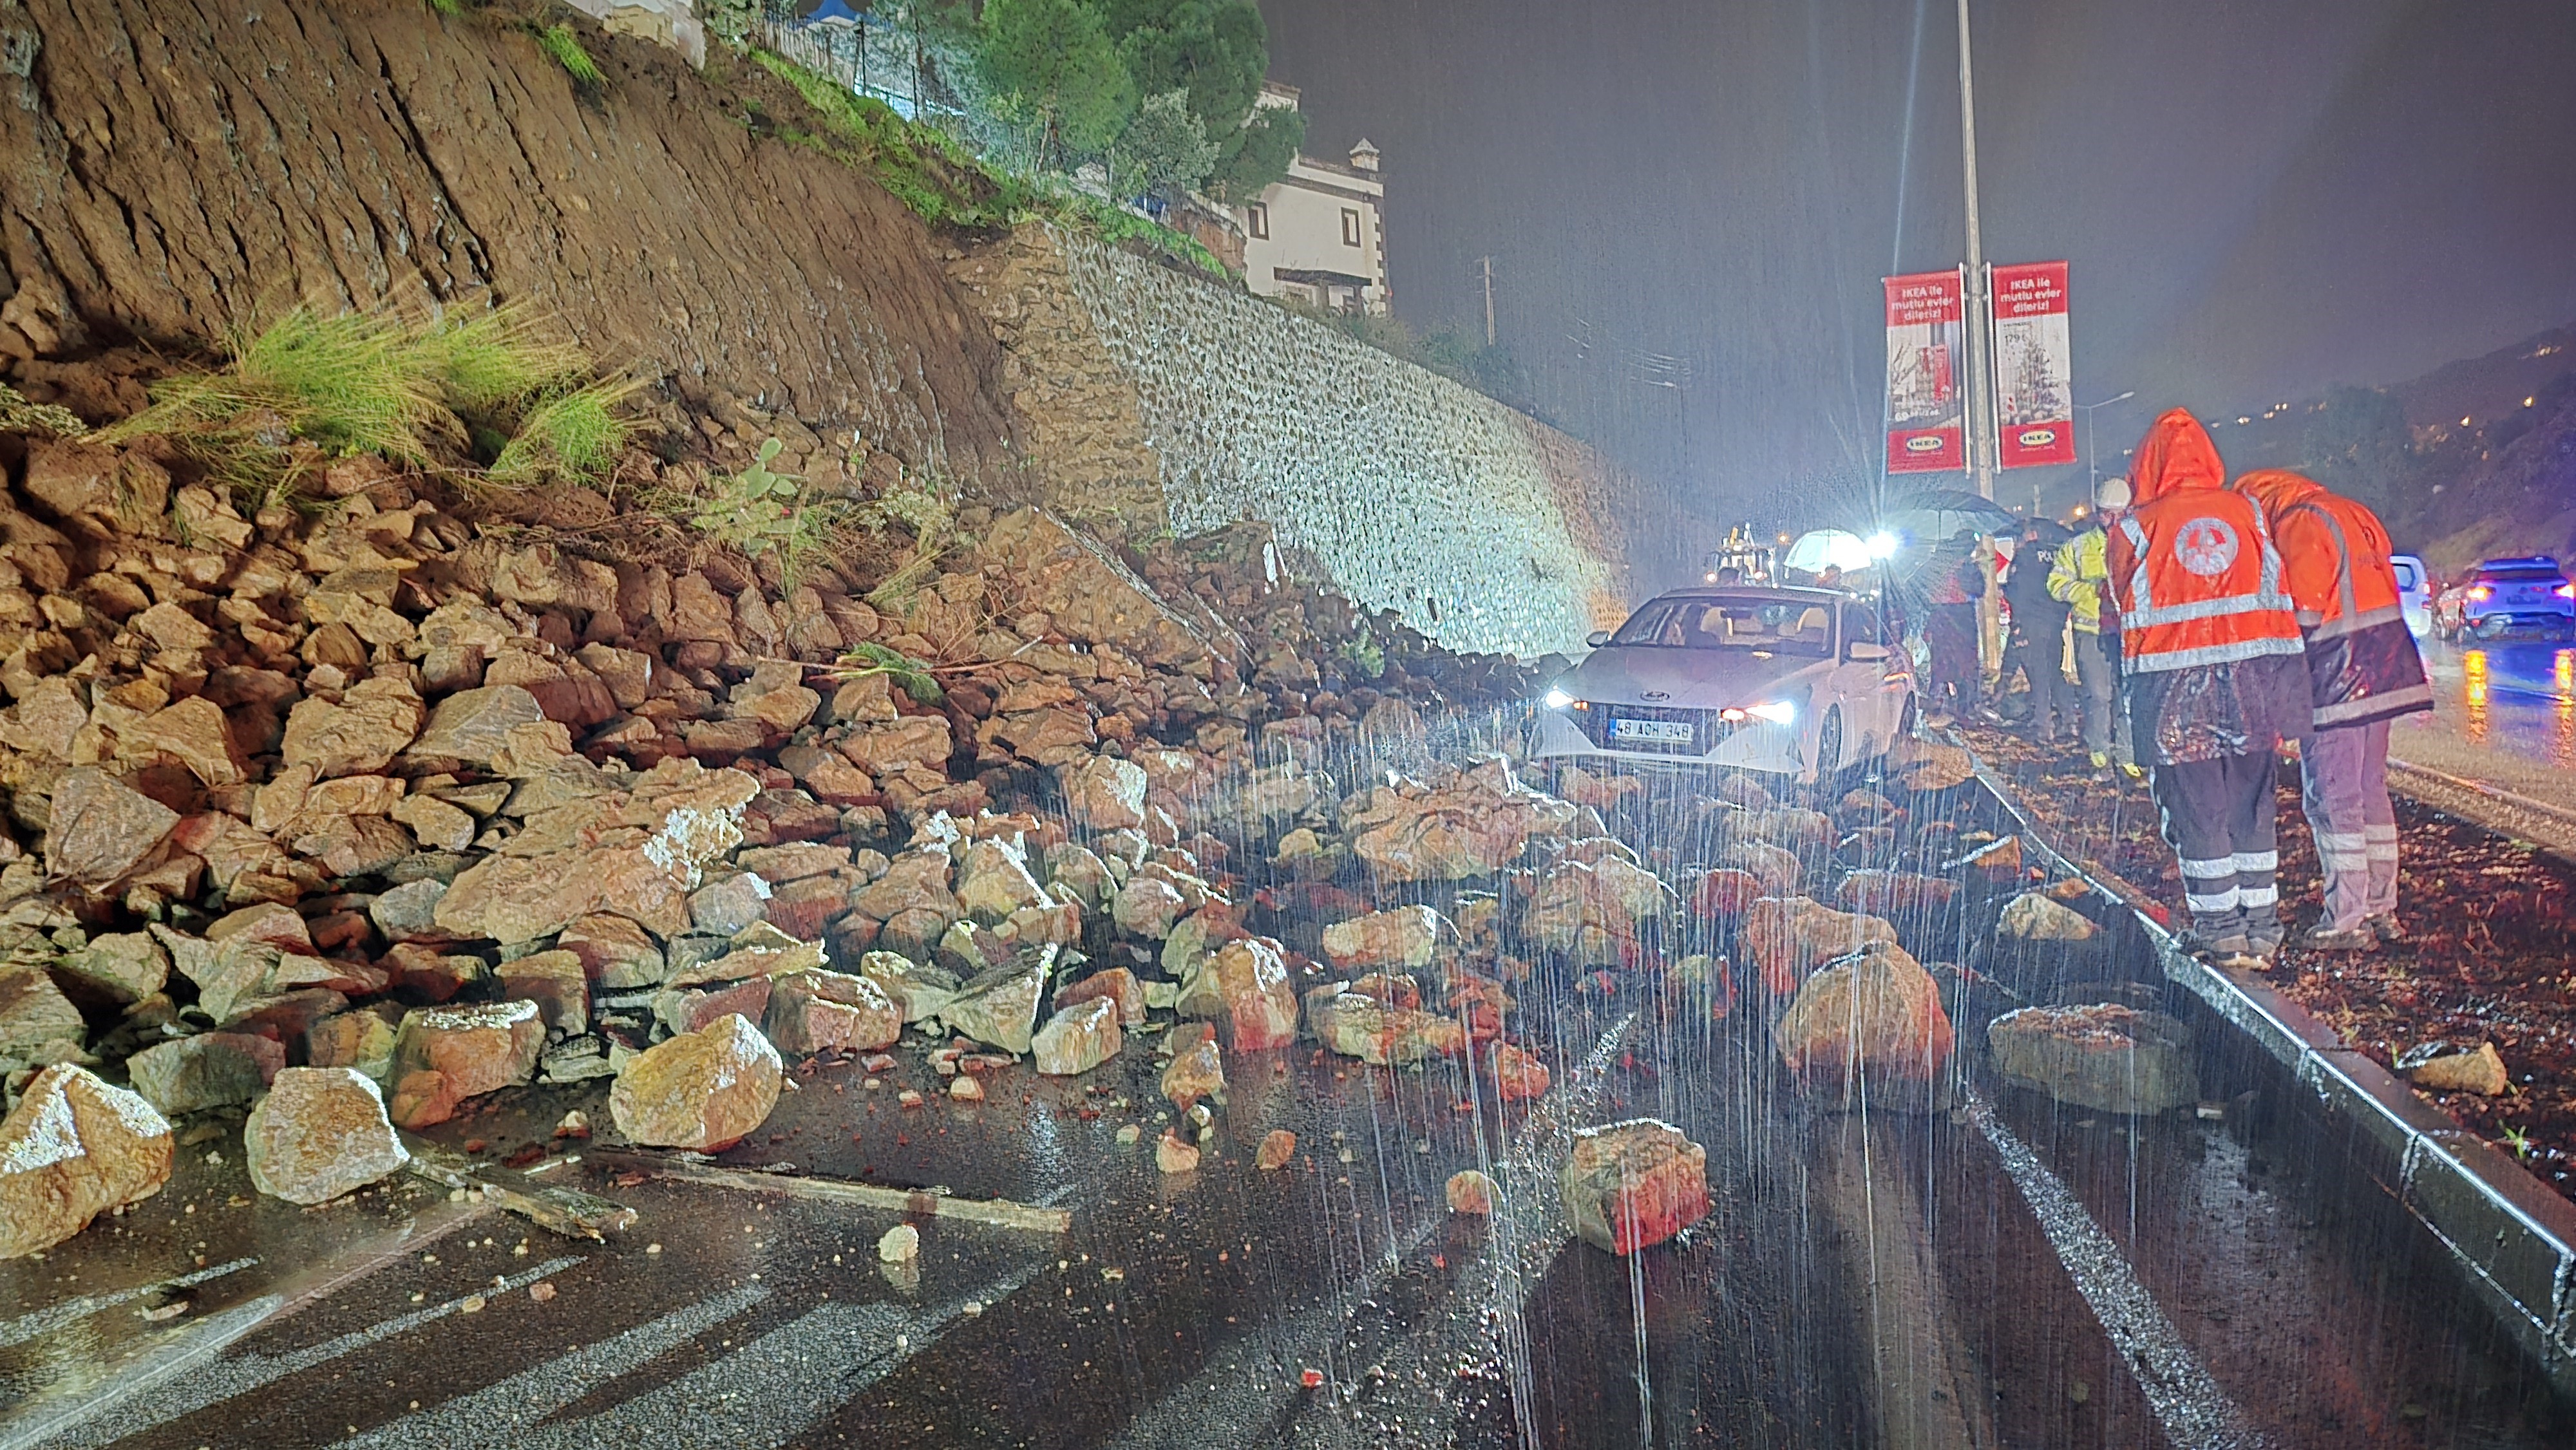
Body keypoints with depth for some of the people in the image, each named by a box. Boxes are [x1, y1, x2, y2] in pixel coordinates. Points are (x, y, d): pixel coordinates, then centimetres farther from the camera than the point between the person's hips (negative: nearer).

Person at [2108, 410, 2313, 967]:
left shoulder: (2134, 529, -4)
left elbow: (2129, 609, 3)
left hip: (2176, 690, -3)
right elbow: (2277, 599, 7)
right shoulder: (2247, 513, 5)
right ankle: (2262, 928, 21)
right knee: (2251, 808, 14)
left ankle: (2221, 931, 10)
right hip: (2252, 679, 4)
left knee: (2196, 813, 5)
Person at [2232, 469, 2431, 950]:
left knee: (2332, 800, -4)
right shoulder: (2355, 514, 17)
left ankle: (2347, 921, 0)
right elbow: (2376, 591, 18)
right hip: (2382, 671, 9)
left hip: (2336, 679, -9)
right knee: (2371, 791, 16)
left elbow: (2304, 613, -16)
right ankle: (2382, 910, 23)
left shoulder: (2299, 524, -11)